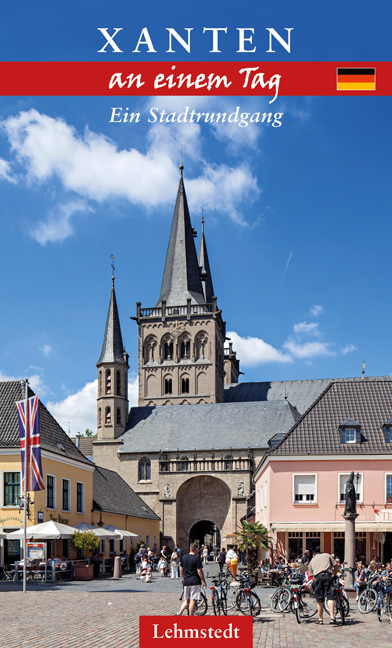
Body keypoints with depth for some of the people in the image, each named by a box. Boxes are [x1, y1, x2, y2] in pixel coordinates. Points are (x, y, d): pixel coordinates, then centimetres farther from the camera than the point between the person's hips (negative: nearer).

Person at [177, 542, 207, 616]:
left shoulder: (184, 557, 10)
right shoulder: (196, 558, -11)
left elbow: (181, 569, 17)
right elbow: (199, 572, -13)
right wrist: (204, 582, -4)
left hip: (186, 582, 7)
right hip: (195, 582, -7)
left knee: (187, 600, 16)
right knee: (193, 600, -3)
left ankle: (179, 613, 0)